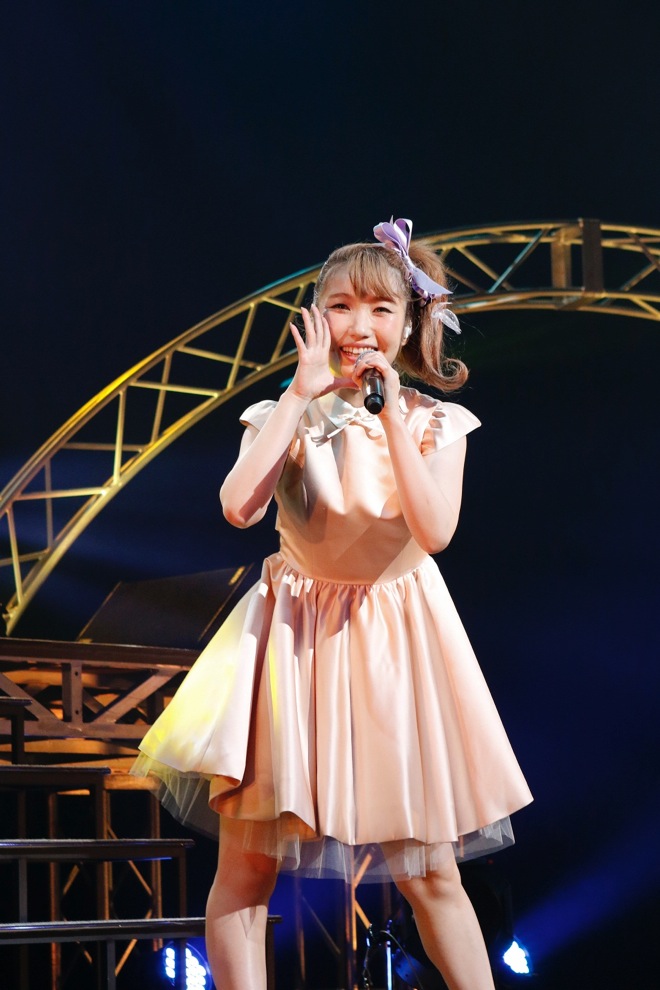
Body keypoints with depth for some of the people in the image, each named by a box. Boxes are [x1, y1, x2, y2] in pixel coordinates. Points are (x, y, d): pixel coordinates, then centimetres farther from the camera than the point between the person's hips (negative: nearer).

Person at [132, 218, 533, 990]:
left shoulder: (435, 423, 0)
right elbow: (238, 506, -20)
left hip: (395, 641, 0)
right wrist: (304, 393, -15)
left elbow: (434, 529, -17)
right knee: (245, 864, -4)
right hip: (294, 636, 0)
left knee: (430, 872, 5)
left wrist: (391, 409, -18)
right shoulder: (285, 417, -1)